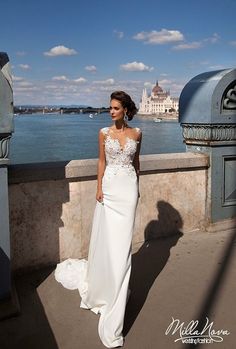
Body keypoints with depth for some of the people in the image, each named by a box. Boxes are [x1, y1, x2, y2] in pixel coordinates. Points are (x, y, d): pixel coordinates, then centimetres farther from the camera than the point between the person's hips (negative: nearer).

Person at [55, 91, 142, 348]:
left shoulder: (136, 133, 3)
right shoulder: (104, 133, 0)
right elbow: (101, 162, 2)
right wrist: (99, 188, -4)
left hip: (128, 188, 1)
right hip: (109, 187, 0)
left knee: (122, 240, 2)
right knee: (107, 237, 6)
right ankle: (103, 282, 31)